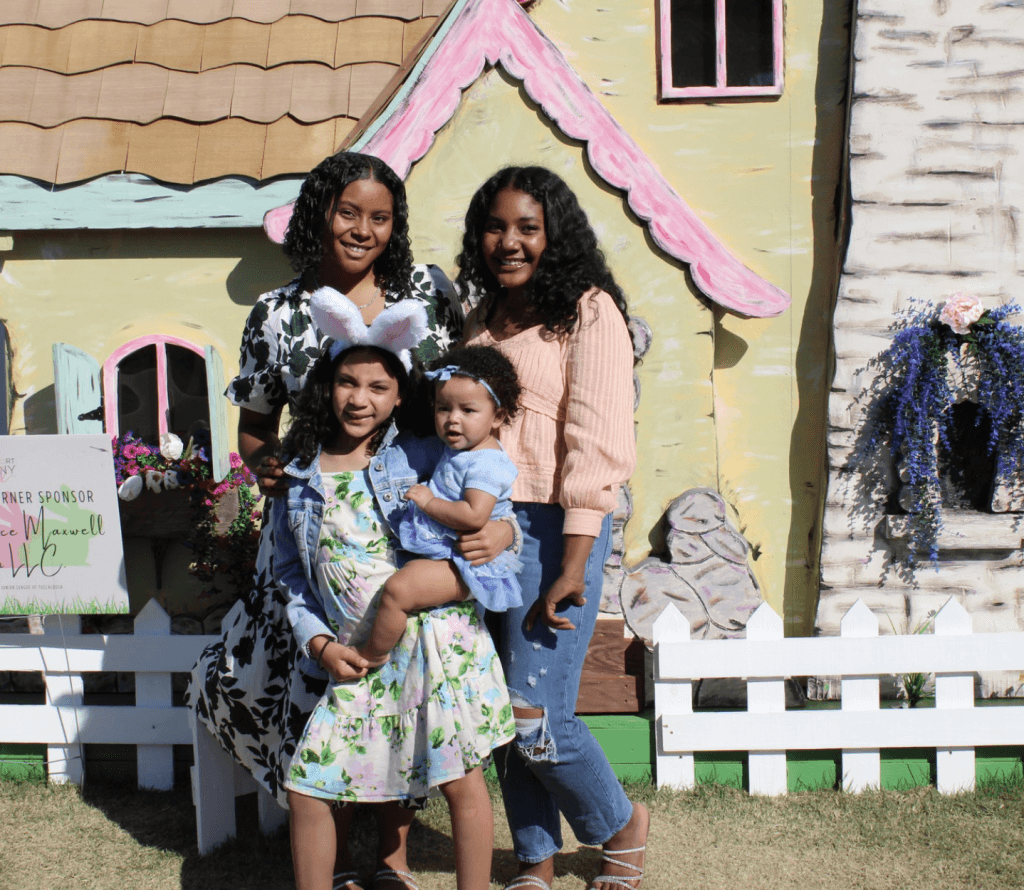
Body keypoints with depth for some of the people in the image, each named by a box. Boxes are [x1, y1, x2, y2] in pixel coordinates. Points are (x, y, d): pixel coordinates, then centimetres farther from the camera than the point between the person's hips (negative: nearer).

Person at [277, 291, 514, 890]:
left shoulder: (420, 458, 3)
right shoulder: (299, 479, 10)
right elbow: (291, 574, 13)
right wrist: (318, 642, 1)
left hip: (435, 634, -3)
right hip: (358, 656, 3)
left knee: (461, 780, 1)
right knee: (307, 787, 3)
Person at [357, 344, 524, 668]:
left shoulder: (486, 464, -21)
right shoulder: (458, 449, 9)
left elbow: (473, 516, -33)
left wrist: (428, 502, -22)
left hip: (463, 564, -11)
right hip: (444, 552, 11)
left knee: (397, 589, -23)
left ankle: (373, 654, -5)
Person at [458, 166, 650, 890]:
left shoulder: (588, 312, -5)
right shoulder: (484, 321, 16)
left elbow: (596, 443, -13)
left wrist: (572, 567, -19)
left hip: (552, 529, -6)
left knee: (535, 717, -7)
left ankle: (621, 824, 21)